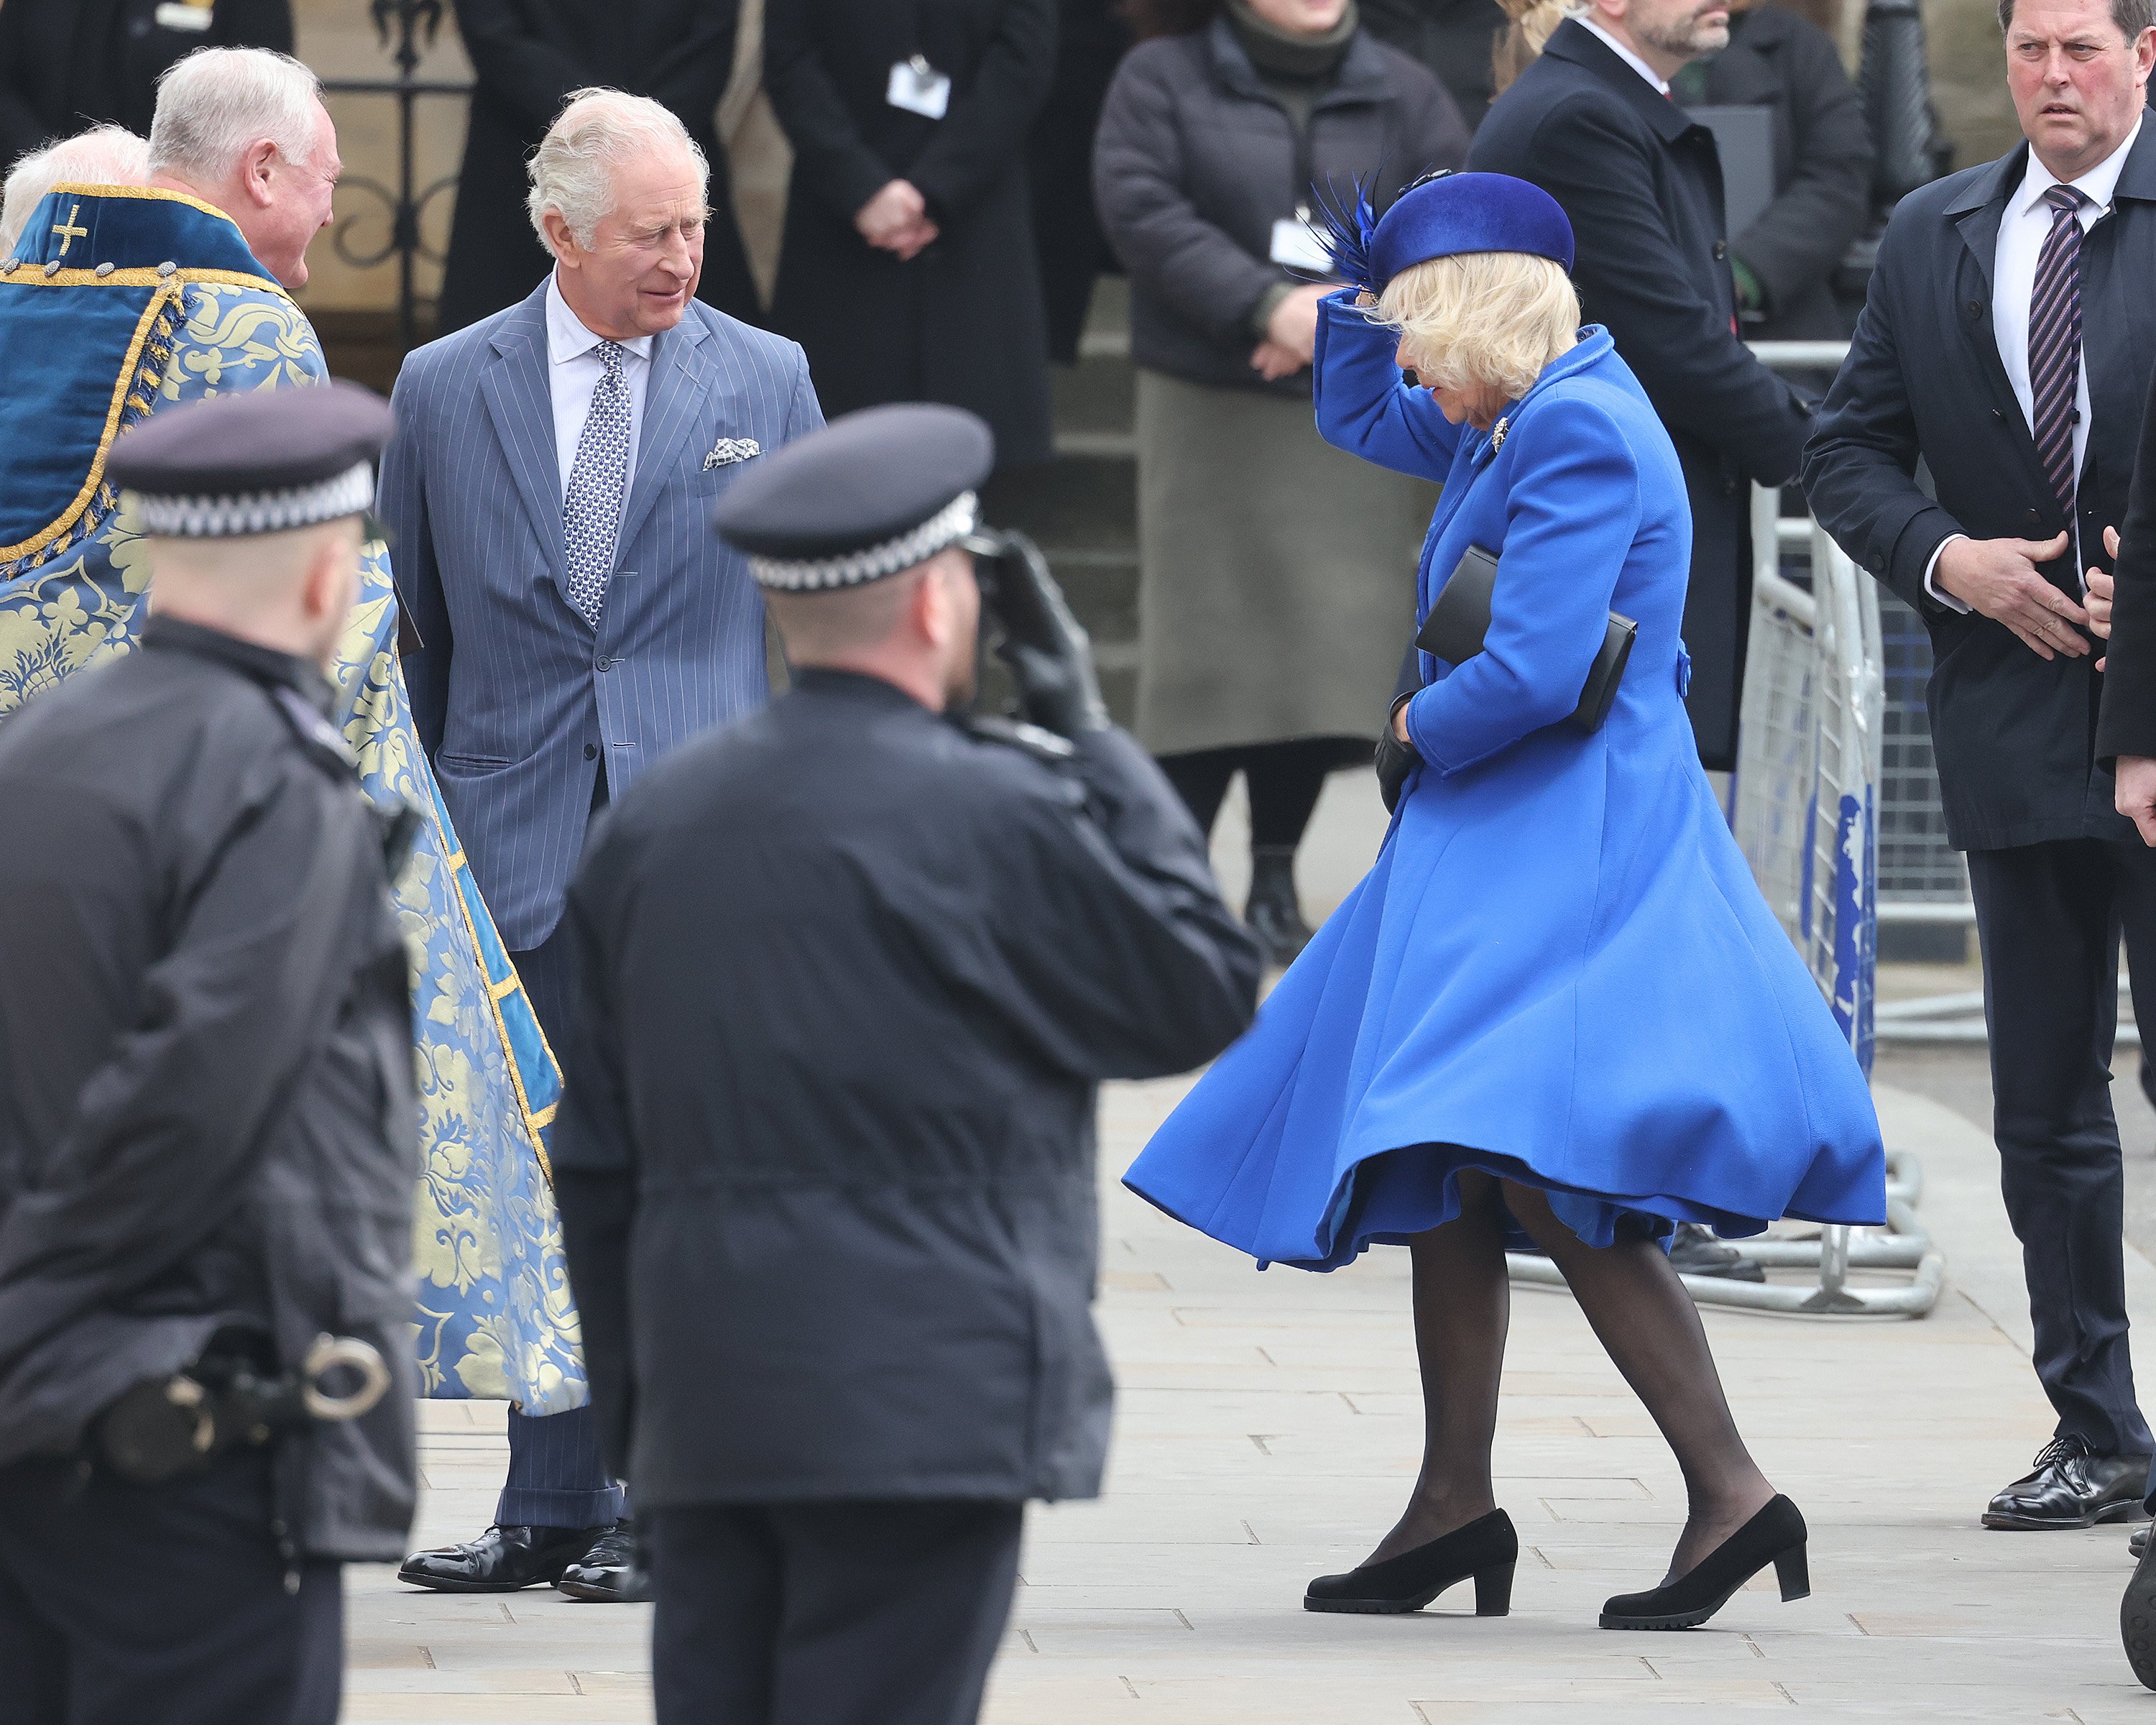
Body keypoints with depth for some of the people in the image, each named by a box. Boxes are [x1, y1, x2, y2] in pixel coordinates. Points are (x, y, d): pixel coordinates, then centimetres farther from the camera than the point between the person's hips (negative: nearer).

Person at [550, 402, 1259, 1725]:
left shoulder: (652, 824, 11)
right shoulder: (997, 819, -9)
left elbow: (598, 1165, 13)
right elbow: (1206, 992, 4)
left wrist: (636, 1414, 20)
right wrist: (1089, 731, 7)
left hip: (707, 1418, 6)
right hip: (924, 1413, -6)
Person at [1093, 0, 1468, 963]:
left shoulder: (1405, 98, 10)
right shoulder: (1164, 80, 3)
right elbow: (1142, 212, -12)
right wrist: (1268, 307, -21)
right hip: (1207, 417, -2)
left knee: (1327, 651, 1)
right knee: (1203, 649, -5)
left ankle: (1276, 876, 16)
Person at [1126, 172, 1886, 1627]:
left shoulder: (1579, 431, -16)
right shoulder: (1523, 416, 15)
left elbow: (1533, 674, -24)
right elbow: (1360, 421, 37)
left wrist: (1414, 732, -6)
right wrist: (1360, 288, 20)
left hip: (1567, 840, -11)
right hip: (1494, 845, 11)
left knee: (1532, 1162, -22)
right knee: (1445, 1168, 14)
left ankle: (1730, 1492, -26)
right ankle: (1456, 1507, 20)